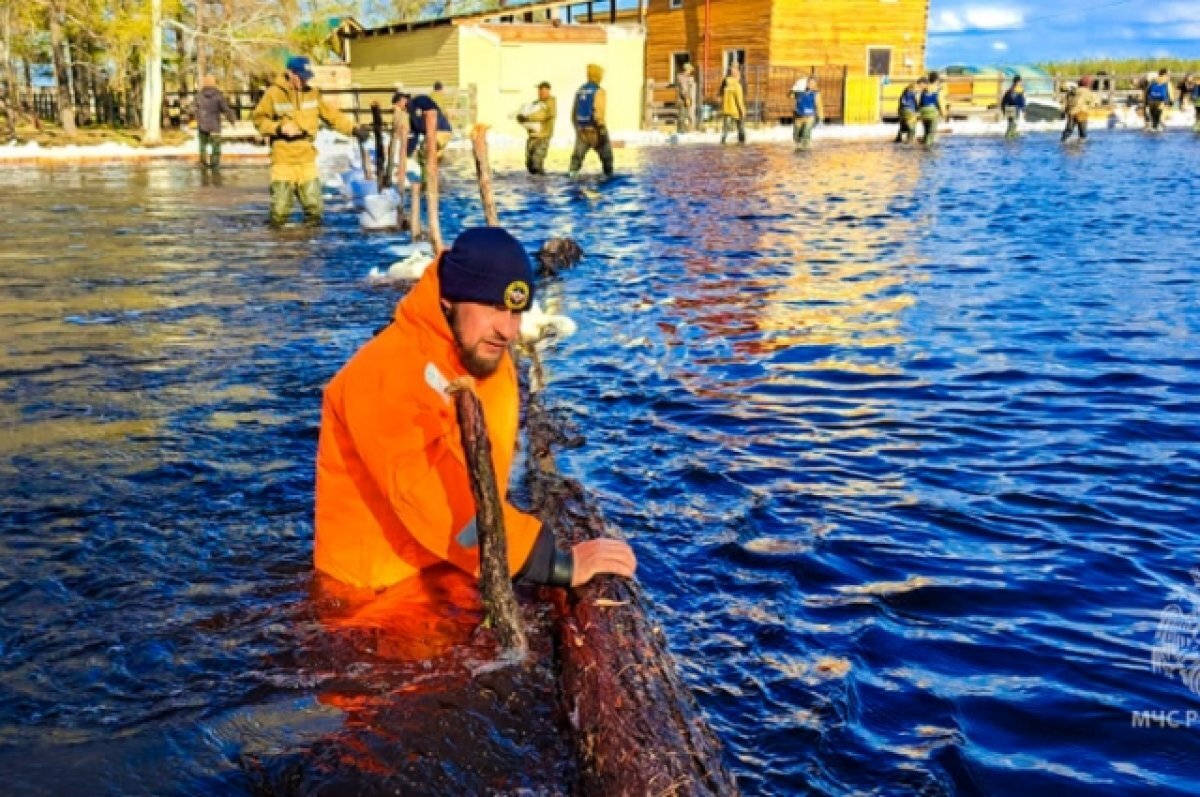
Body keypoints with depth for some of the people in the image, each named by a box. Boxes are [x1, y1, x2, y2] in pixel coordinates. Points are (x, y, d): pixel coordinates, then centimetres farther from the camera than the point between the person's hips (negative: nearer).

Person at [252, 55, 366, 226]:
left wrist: (354, 129, 1)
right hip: (283, 159, -3)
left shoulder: (313, 94, 7)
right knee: (280, 207, -2)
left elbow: (333, 115, 10)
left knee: (314, 206, 5)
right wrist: (279, 128, -13)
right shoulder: (274, 94, -4)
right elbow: (259, 119, 1)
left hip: (307, 159, 4)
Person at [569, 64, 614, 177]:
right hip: (595, 129, -5)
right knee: (606, 154, 13)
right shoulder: (599, 91, -11)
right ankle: (608, 175, 23)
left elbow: (574, 112, 14)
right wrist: (602, 128, -19)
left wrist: (577, 127, 24)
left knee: (578, 154, -1)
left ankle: (573, 171, -21)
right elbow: (600, 112, -21)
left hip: (581, 129, 5)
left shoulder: (580, 90, 10)